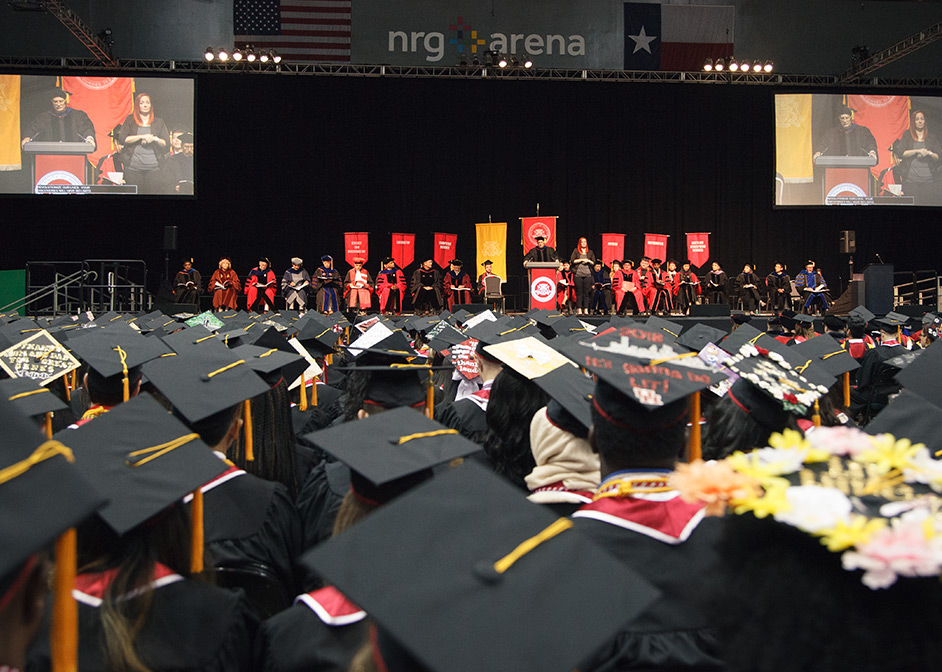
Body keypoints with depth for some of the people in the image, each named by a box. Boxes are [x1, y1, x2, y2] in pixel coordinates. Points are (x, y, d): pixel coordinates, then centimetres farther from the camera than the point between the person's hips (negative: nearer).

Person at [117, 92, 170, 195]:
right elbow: (122, 139, 0)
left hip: (154, 167, 0)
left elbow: (167, 143, 11)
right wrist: (141, 137, -6)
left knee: (155, 191, -8)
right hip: (133, 166, 0)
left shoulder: (159, 122, 14)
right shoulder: (130, 120, 11)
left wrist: (155, 139, -7)